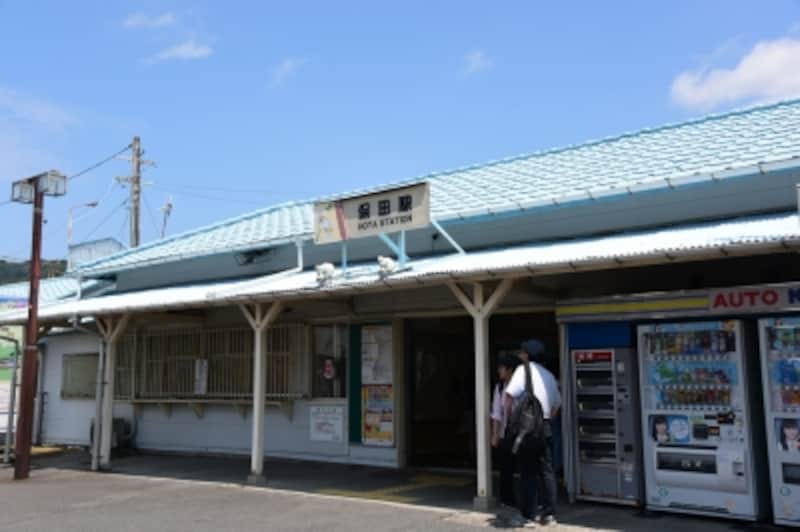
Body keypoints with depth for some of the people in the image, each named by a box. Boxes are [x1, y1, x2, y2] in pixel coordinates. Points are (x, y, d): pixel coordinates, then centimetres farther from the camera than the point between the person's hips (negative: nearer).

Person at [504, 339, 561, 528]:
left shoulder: (523, 370, -6)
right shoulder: (549, 375, 16)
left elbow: (509, 396, -17)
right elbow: (556, 404, 20)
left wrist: (509, 419, -7)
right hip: (545, 427, 6)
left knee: (528, 473, -1)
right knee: (546, 471, 11)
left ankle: (529, 516, 2)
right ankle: (549, 514, 13)